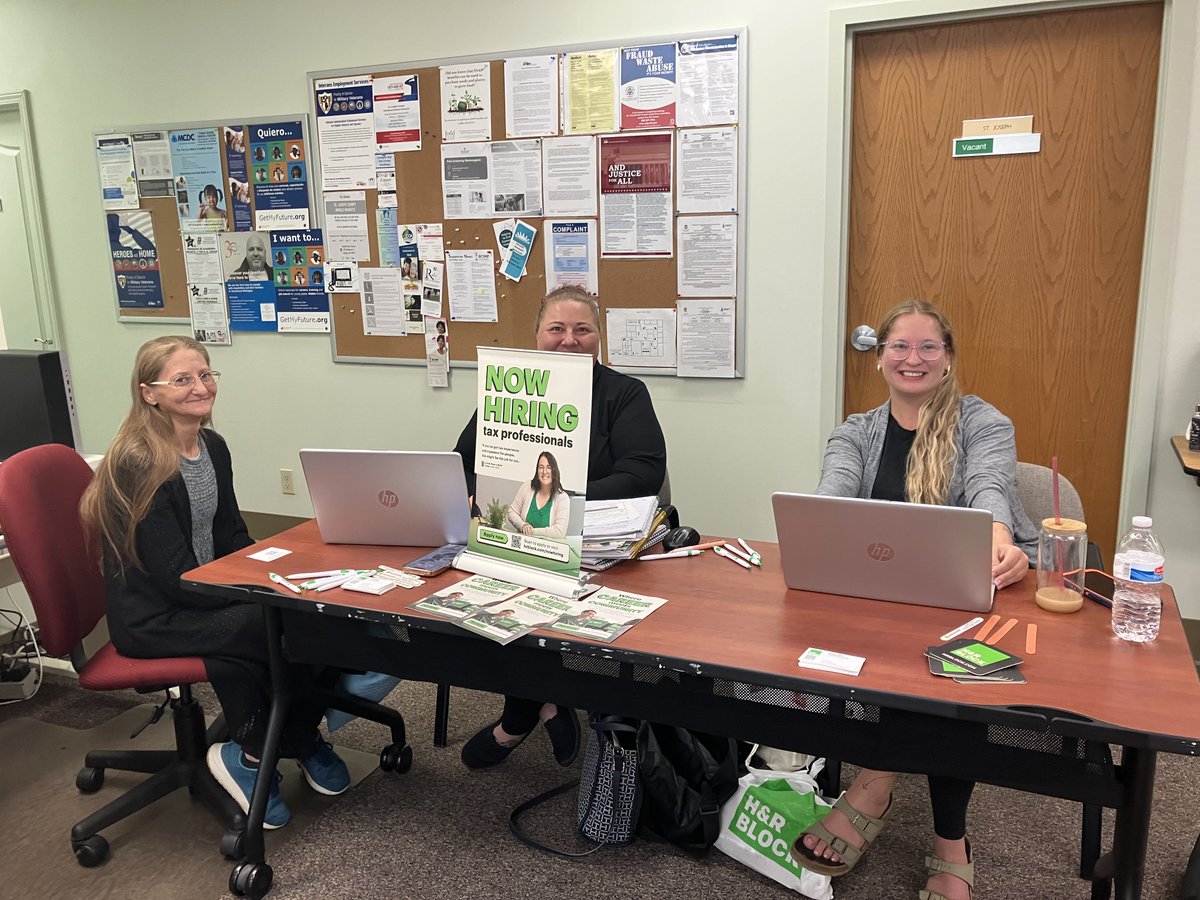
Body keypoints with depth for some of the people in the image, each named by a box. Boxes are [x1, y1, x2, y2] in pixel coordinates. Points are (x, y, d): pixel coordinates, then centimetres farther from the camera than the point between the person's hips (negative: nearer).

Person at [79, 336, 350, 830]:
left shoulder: (212, 447, 5)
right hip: (152, 619, -7)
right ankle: (247, 753, -3)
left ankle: (300, 738, 4)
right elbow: (175, 577, -21)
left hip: (204, 594, 7)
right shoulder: (137, 463, -19)